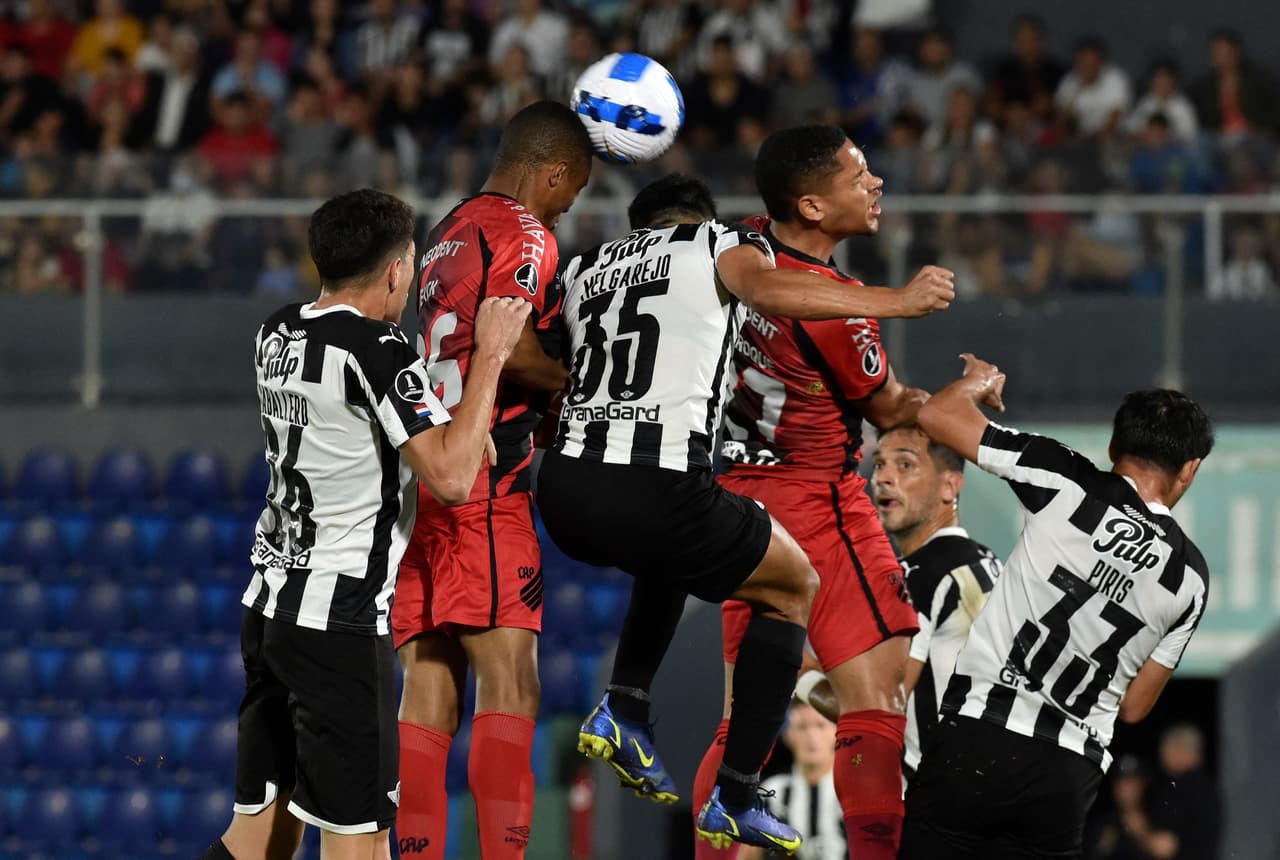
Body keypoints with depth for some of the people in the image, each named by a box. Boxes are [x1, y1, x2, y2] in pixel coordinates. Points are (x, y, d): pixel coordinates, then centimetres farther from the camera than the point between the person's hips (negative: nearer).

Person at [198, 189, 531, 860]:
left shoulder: (278, 335, 10)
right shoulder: (377, 349, -15)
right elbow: (450, 479, -20)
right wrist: (490, 355, -12)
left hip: (268, 603, 8)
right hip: (338, 621, -8)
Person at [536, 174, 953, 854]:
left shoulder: (583, 268, 26)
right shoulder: (722, 245, 11)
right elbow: (767, 290, -12)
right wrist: (896, 301, -16)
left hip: (563, 491, 6)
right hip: (656, 487, -6)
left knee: (673, 548, 40)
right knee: (793, 587, 20)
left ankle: (624, 708, 20)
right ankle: (733, 801, 13)